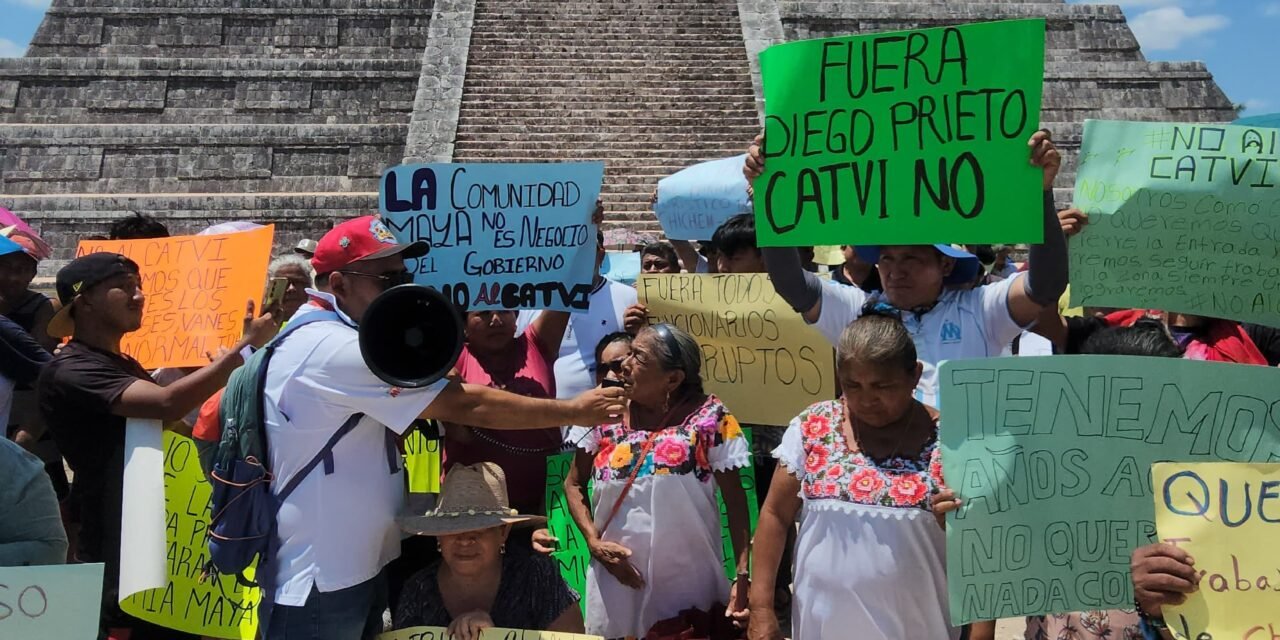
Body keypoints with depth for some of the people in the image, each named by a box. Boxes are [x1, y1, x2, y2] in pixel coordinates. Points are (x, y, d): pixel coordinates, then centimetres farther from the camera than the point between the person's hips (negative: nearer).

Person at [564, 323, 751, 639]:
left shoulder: (709, 417, -10)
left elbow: (735, 498, -7)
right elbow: (574, 484, 8)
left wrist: (743, 576, -12)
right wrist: (594, 541, -7)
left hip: (690, 581, -3)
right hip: (618, 577, 3)